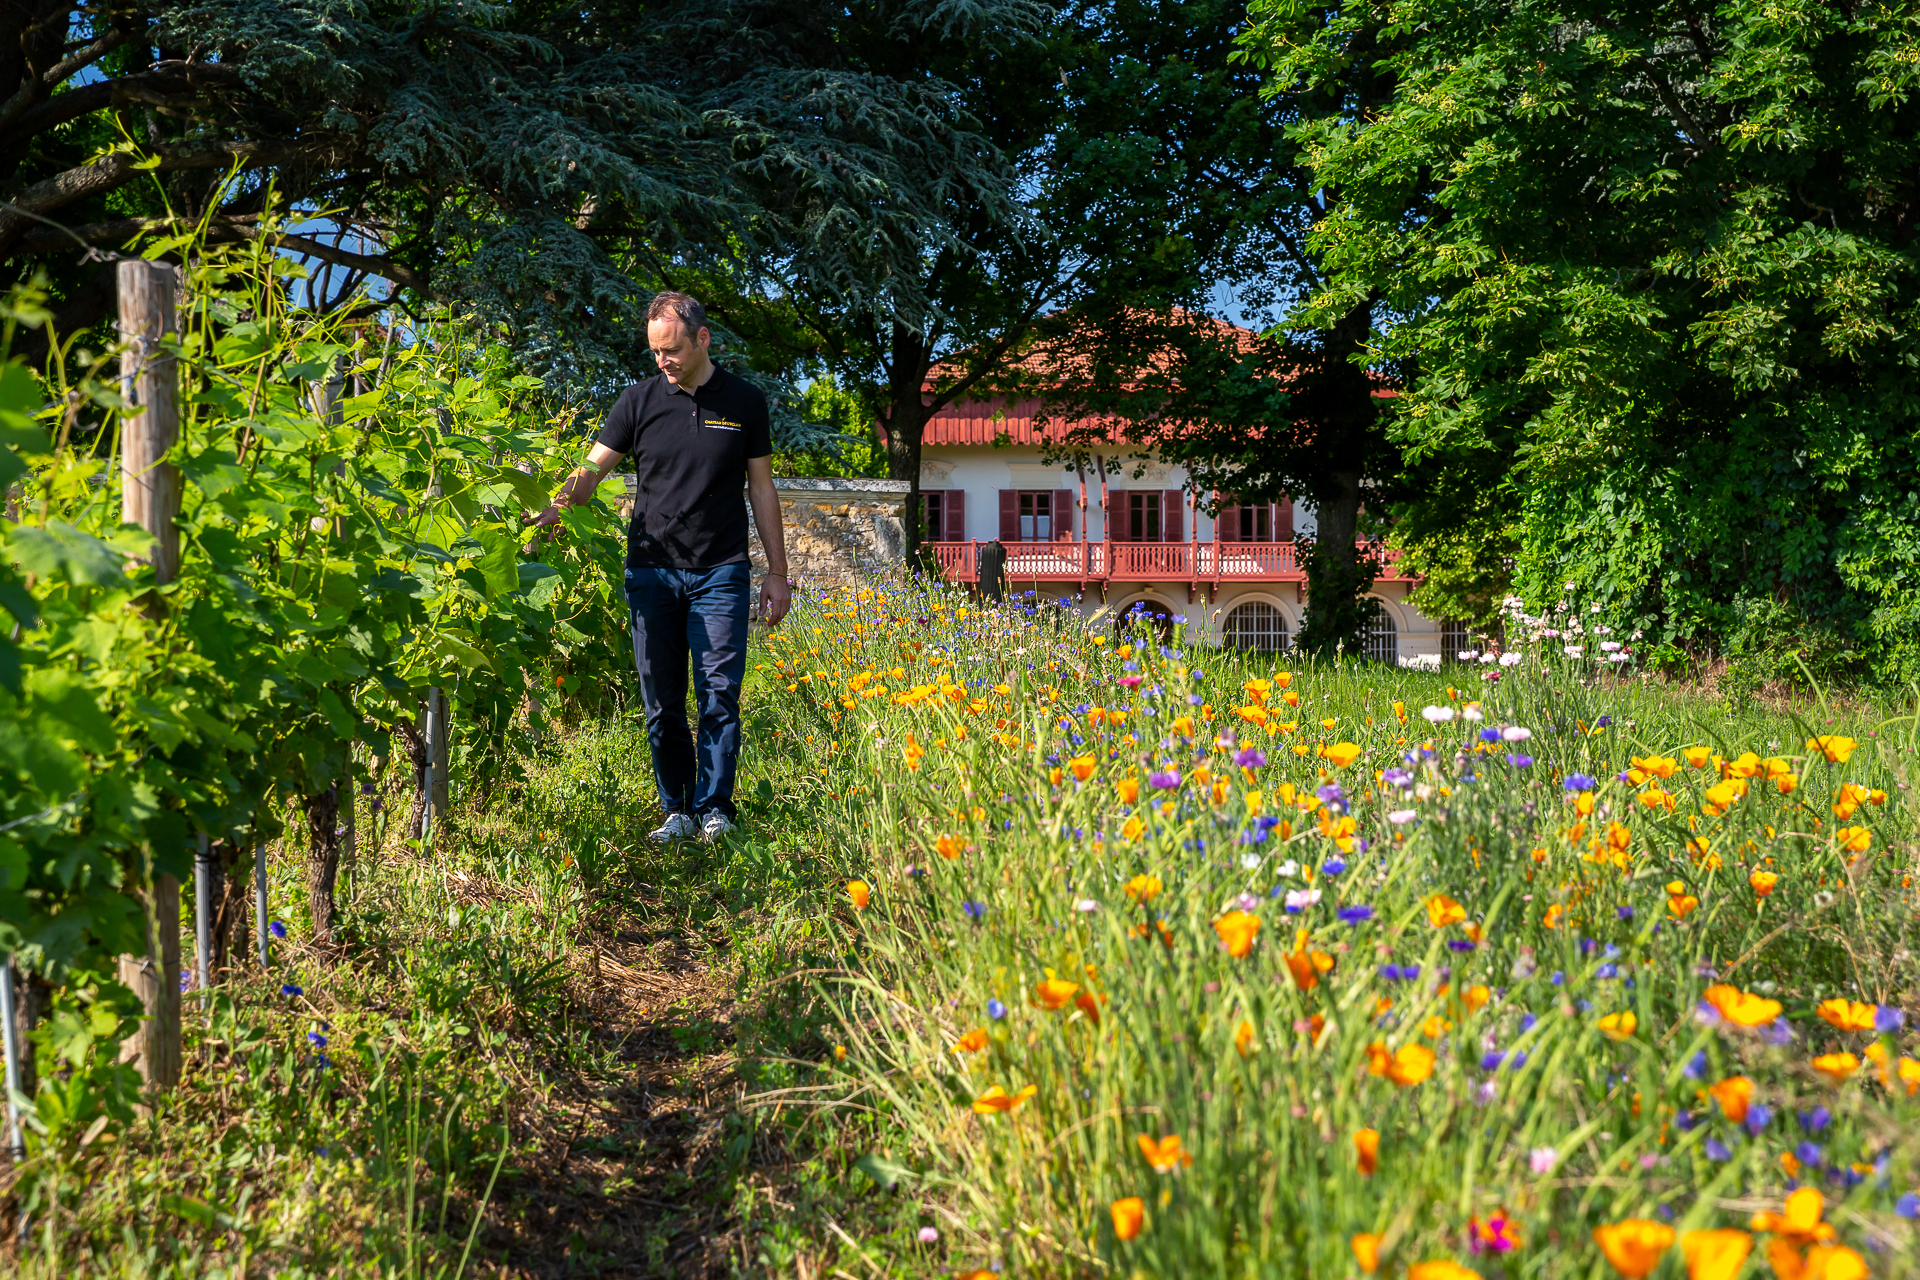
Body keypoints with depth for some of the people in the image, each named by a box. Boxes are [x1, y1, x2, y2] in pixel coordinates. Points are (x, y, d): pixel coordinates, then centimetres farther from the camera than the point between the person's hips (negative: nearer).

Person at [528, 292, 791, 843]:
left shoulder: (744, 401, 4)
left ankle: (714, 808, 5)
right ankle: (677, 812, 14)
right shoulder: (640, 399, 4)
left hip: (720, 571, -1)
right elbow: (592, 468, 1)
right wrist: (553, 506, -20)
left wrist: (777, 572, 8)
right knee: (661, 704, 4)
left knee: (719, 695, -5)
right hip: (651, 570, 1)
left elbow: (761, 489, 9)